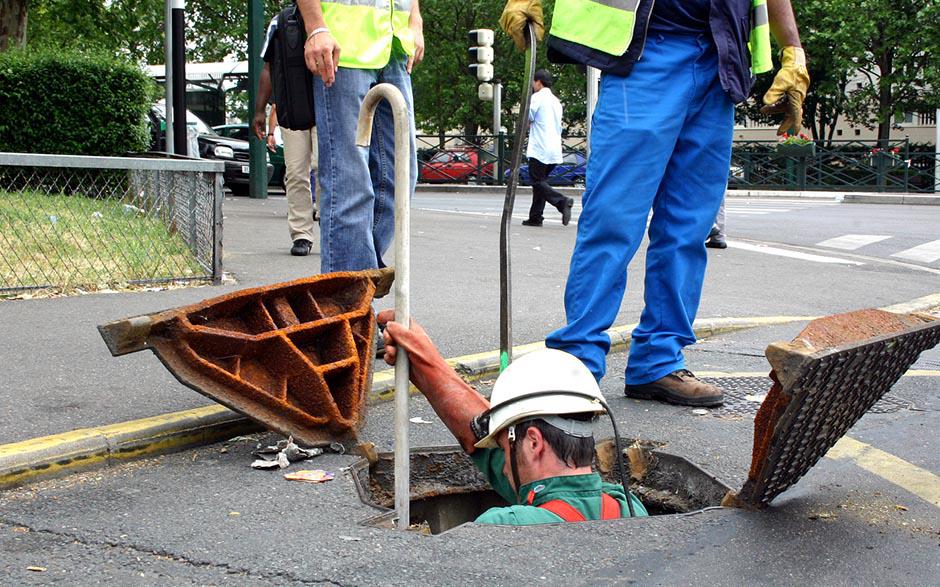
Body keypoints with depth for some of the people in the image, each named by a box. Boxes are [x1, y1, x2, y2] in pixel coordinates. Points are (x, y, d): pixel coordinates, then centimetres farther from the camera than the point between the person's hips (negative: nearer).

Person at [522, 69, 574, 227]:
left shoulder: (537, 98, -6)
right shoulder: (556, 101, 19)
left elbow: (527, 119, -5)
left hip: (540, 149, -8)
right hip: (555, 150, 8)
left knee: (538, 182, -6)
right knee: (540, 181, 12)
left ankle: (562, 202, -25)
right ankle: (535, 217, 11)